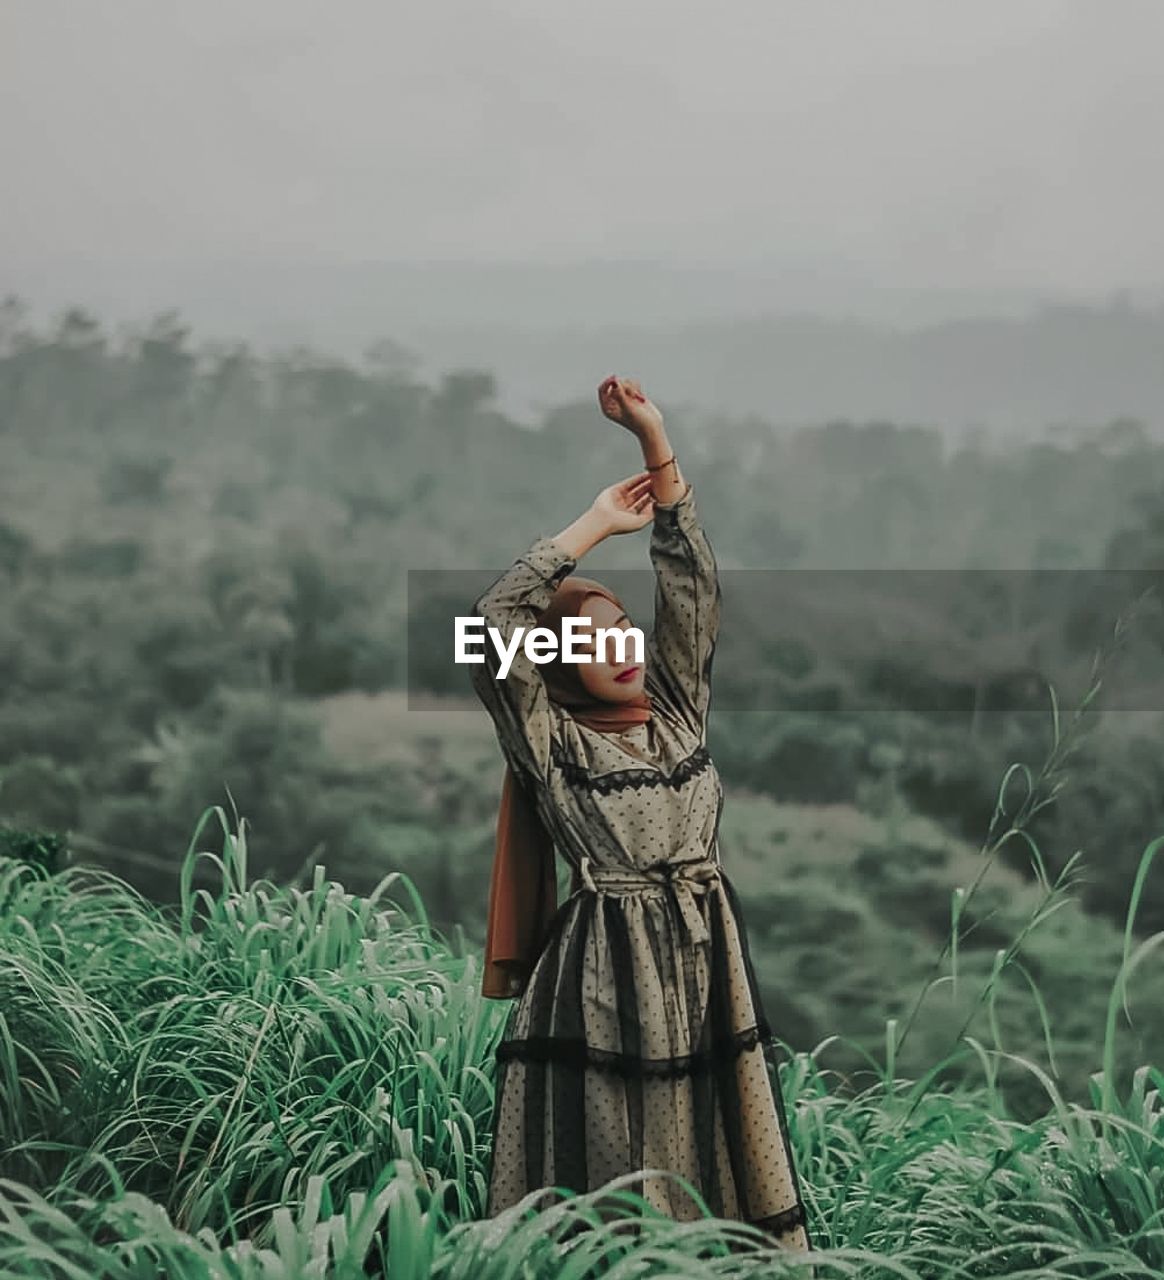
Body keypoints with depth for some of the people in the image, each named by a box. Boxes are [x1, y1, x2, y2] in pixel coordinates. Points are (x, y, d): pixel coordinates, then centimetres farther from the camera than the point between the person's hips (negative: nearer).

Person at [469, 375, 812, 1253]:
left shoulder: (677, 710, 11)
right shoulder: (550, 746, -1)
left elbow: (692, 588, 5)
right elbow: (493, 629, -12)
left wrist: (656, 443, -2)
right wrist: (592, 527, -6)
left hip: (706, 957, 4)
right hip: (604, 969, -4)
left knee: (720, 1155, 7)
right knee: (608, 1178, 0)